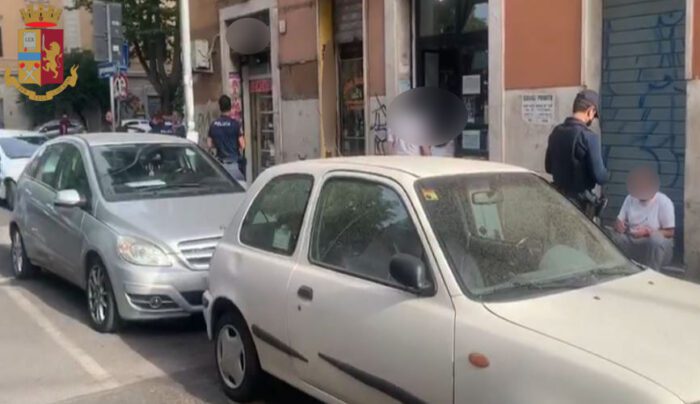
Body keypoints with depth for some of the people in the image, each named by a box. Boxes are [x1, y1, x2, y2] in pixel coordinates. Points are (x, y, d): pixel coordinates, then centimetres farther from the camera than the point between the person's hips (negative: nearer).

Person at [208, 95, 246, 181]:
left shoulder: (213, 125, 3)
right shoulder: (235, 124, -10)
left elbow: (210, 144, 8)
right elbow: (242, 145, -10)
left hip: (220, 162, 5)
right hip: (234, 162, -4)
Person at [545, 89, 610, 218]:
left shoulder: (556, 132, 3)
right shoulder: (588, 136, -18)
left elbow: (548, 167, 14)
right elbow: (599, 176, -18)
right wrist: (607, 174, 4)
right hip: (580, 201, -6)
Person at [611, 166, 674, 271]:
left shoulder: (664, 202, -11)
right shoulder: (630, 198, 5)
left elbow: (669, 233, -11)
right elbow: (619, 221, 9)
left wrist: (647, 232, -25)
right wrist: (619, 224, -16)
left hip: (656, 246, -4)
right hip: (632, 244, 4)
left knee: (657, 238, -38)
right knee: (612, 236, -23)